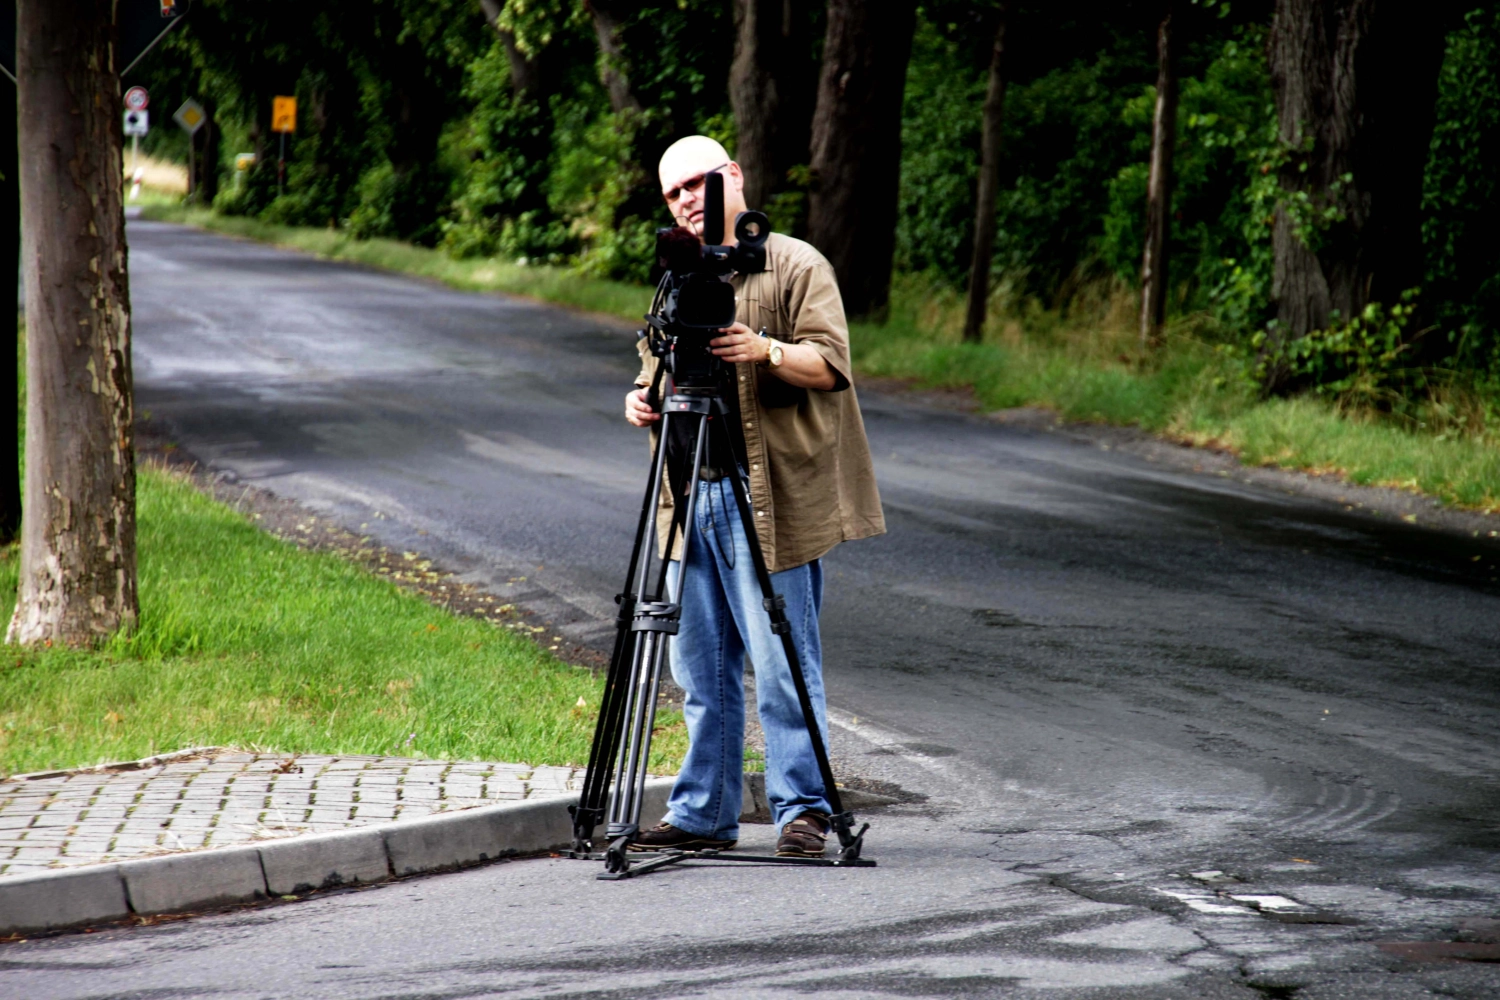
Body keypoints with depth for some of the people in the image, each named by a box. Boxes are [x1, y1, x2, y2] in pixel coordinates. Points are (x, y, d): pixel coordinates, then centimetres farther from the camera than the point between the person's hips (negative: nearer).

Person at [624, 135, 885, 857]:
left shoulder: (796, 267, -1)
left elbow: (830, 365, -10)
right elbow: (653, 368, 23)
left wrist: (767, 351, -27)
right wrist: (642, 398, 0)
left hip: (768, 496, -7)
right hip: (691, 496, 7)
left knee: (781, 663, -7)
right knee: (701, 668, 9)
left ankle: (803, 810, -2)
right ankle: (703, 814, 14)